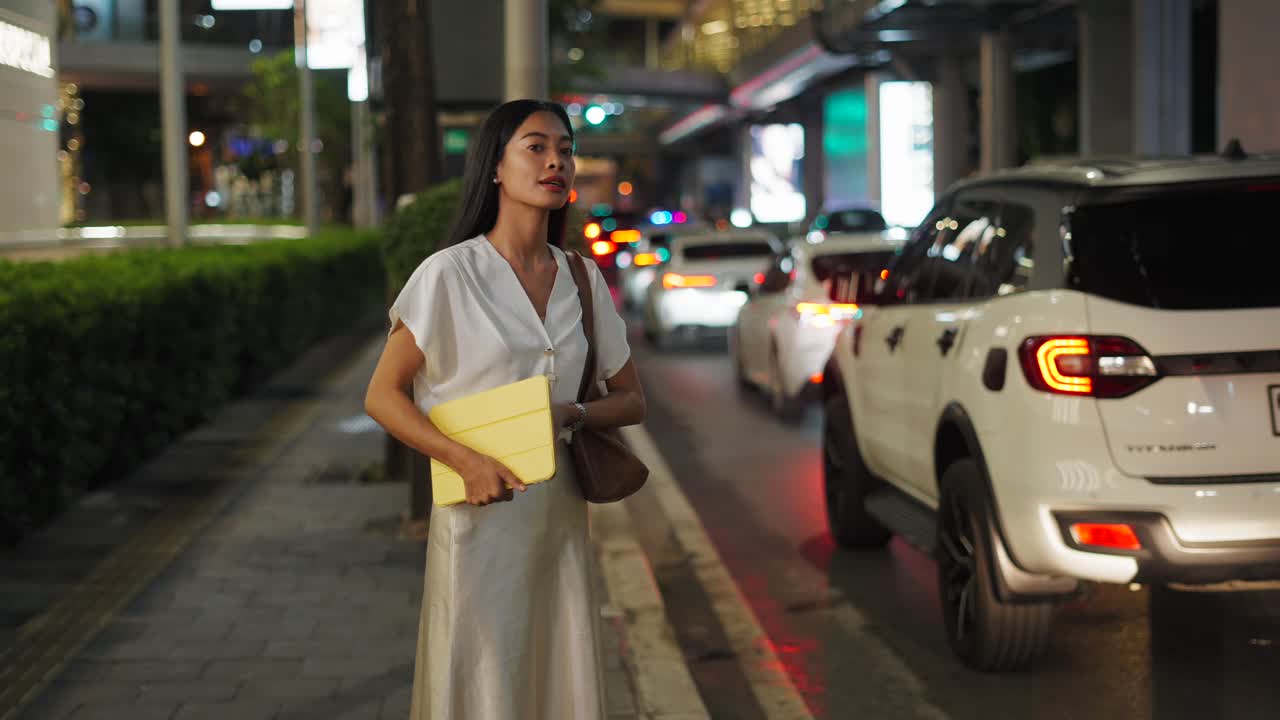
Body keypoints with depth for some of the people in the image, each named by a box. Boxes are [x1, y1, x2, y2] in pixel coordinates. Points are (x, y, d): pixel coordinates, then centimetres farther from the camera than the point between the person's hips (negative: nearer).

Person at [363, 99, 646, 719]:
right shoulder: (450, 274, -8)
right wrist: (466, 461, -20)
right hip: (479, 513, -4)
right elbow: (382, 396, -7)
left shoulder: (582, 279, 7)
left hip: (560, 517, 5)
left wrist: (572, 413, -9)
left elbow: (631, 400, 13)